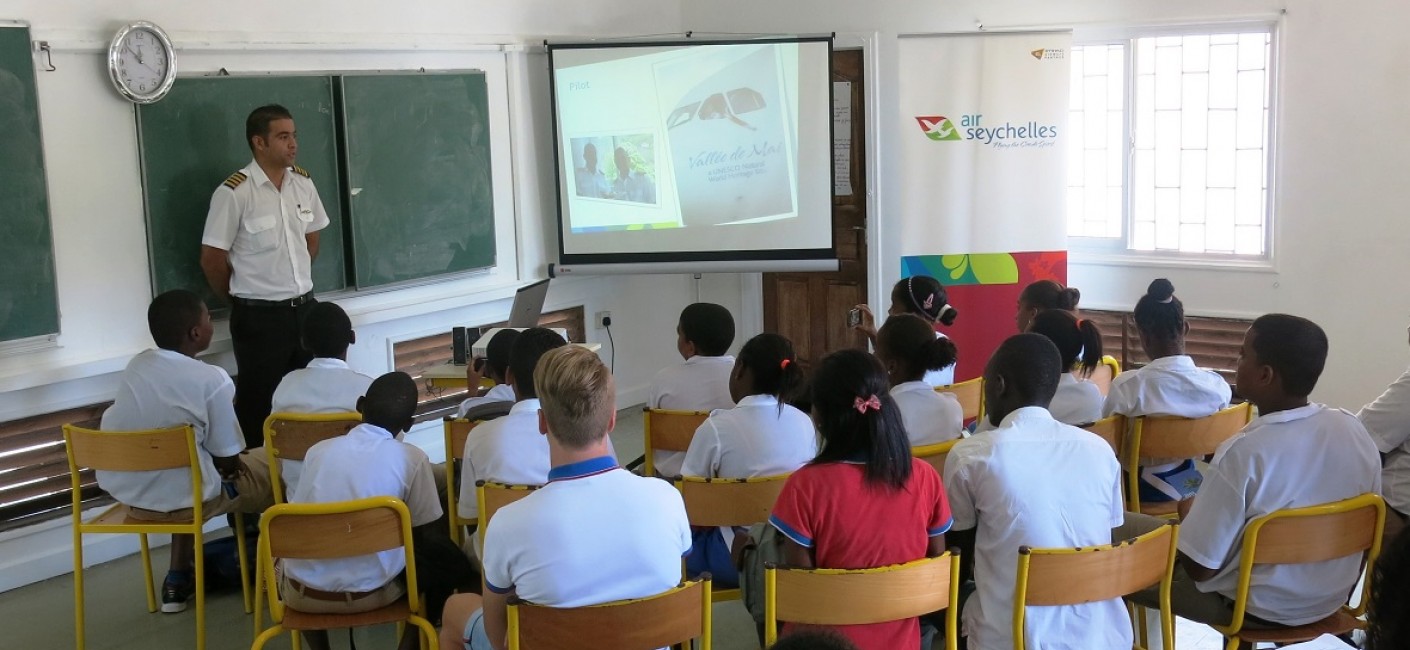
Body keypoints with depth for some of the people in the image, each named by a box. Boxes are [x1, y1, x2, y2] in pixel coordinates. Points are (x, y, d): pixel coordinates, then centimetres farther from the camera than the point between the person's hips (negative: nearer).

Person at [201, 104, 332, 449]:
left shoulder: (303, 183, 3)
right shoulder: (233, 192, -14)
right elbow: (212, 258, -9)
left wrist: (296, 286, 15)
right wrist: (243, 298, 3)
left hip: (303, 307, 5)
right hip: (259, 316, -5)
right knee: (260, 402, 5)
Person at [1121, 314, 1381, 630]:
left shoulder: (1244, 452, -29)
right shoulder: (1354, 429, -10)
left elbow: (1199, 567, -21)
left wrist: (1189, 513, -2)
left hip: (1259, 608, -7)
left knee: (1118, 529, 6)